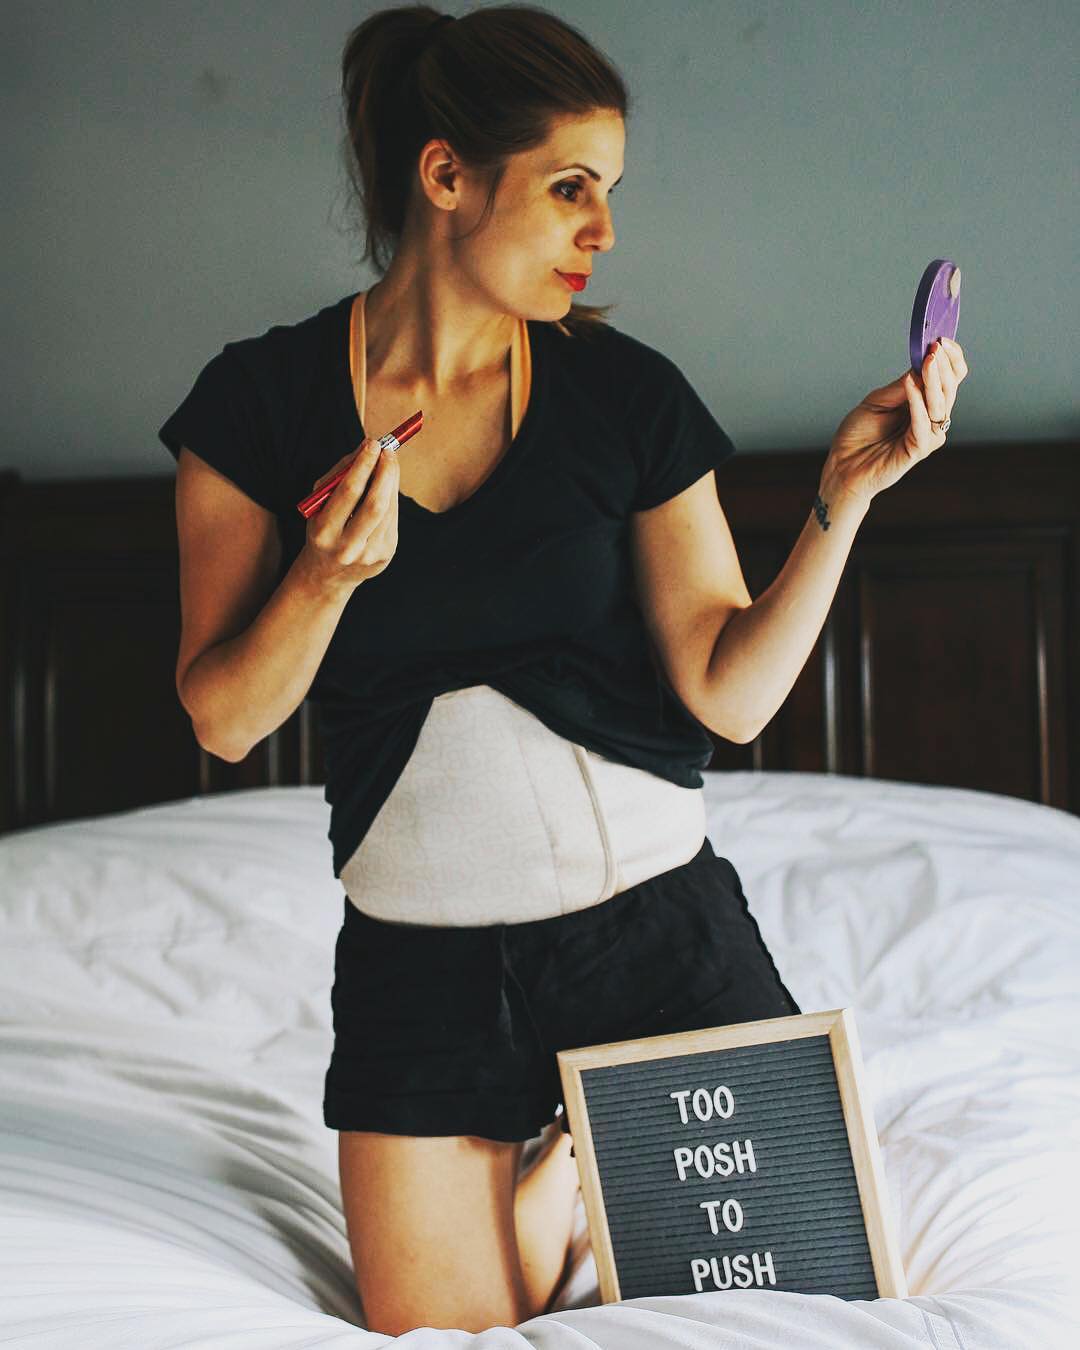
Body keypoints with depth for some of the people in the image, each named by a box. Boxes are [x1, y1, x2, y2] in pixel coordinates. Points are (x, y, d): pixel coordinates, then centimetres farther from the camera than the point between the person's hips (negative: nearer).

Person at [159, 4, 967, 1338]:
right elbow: (224, 719, -3)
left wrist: (845, 492, -16)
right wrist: (326, 579, -21)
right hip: (422, 963, 0)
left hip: (658, 926, 1)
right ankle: (558, 1155, 32)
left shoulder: (628, 393, -2)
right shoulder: (262, 402, -3)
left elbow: (731, 693, -5)